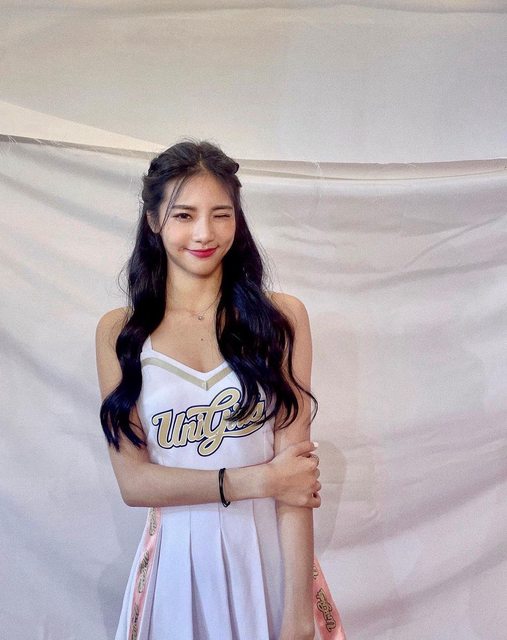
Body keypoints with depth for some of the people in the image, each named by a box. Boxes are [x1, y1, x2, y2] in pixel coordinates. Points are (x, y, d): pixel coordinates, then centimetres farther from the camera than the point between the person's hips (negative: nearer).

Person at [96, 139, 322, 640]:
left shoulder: (281, 317, -6)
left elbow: (296, 469, -10)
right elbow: (132, 480, -7)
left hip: (270, 554, 0)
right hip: (178, 557, 1)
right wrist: (261, 480, -14)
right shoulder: (118, 332, -3)